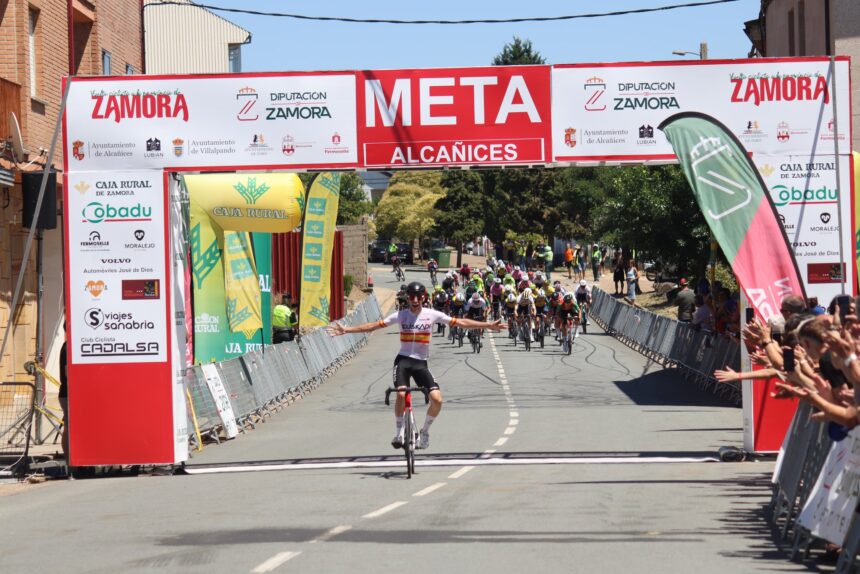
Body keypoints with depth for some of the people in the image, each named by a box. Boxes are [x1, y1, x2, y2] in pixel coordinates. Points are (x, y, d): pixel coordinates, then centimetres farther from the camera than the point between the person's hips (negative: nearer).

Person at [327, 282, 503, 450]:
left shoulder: (432, 315, -1)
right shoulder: (400, 315, -2)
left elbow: (460, 323, 0)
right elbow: (374, 326, -1)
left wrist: (488, 326, -5)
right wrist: (346, 330, -7)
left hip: (421, 363, 1)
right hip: (403, 360, -1)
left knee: (437, 399, -14)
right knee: (401, 394, -27)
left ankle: (424, 430, 12)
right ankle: (399, 431, -6)